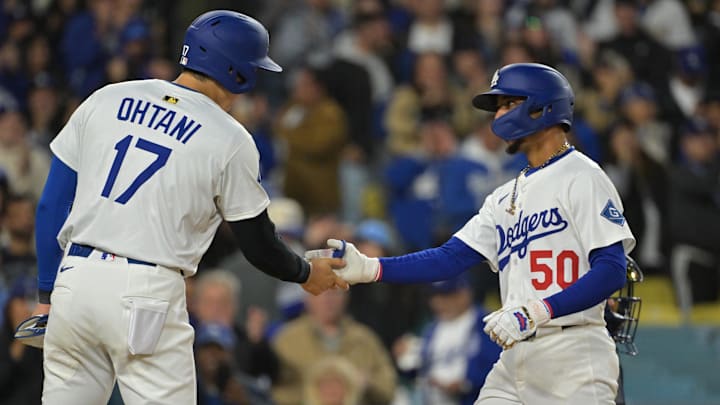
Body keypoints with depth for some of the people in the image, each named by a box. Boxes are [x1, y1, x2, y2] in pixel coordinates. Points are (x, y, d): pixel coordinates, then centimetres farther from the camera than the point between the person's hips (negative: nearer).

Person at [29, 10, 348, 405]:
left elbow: (52, 205, 10)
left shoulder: (105, 100, 9)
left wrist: (46, 296, 16)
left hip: (74, 282, 4)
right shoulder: (229, 139, -2)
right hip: (148, 298, -4)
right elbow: (258, 246, 6)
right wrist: (307, 273, 26)